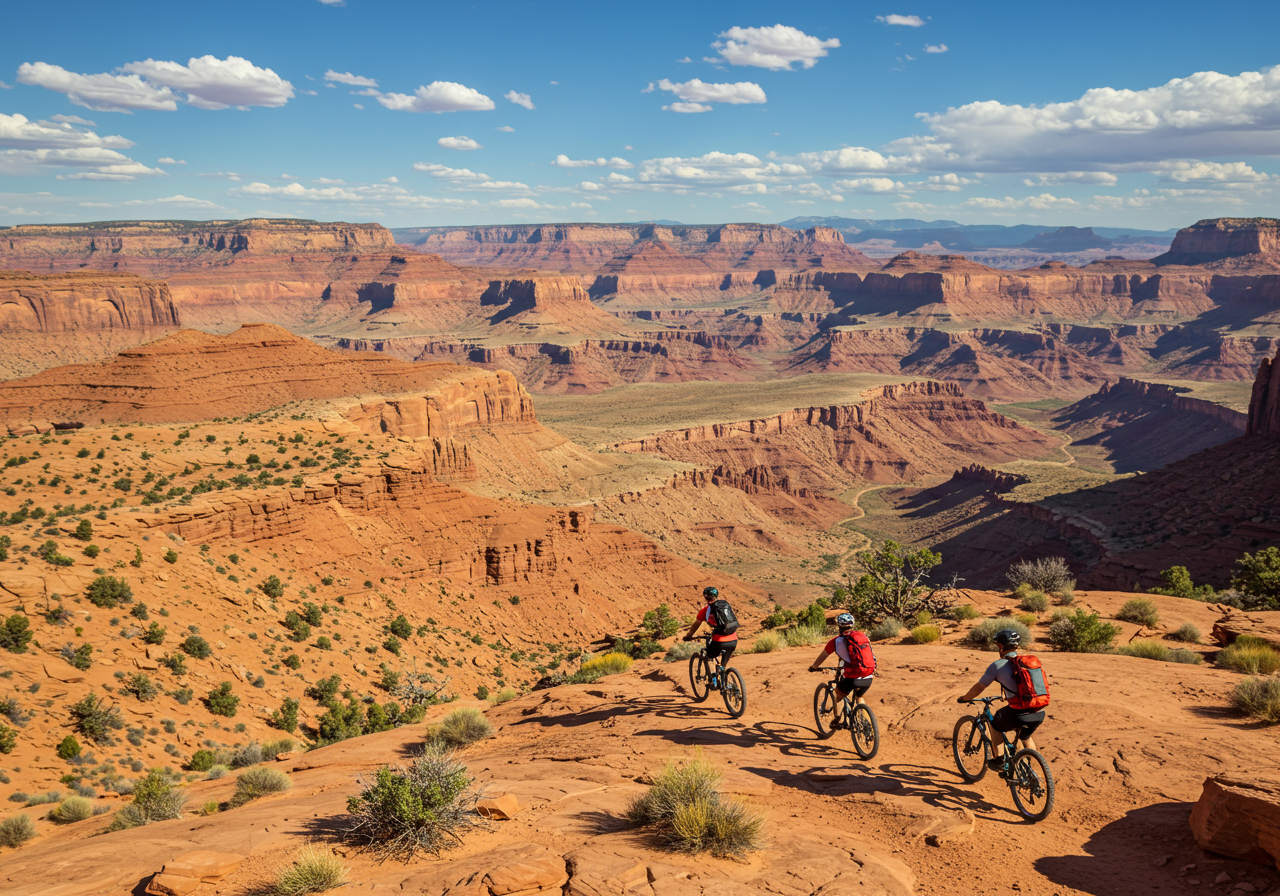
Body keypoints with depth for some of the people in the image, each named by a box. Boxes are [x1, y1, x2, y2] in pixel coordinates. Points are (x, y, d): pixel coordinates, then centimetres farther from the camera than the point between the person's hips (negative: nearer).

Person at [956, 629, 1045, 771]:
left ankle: (999, 762, 22)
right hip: (1039, 714, 5)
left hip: (1018, 713, -5)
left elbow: (979, 687, 8)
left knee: (996, 725, 24)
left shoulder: (998, 665, 1)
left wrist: (964, 699, 26)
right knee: (1026, 737, 33)